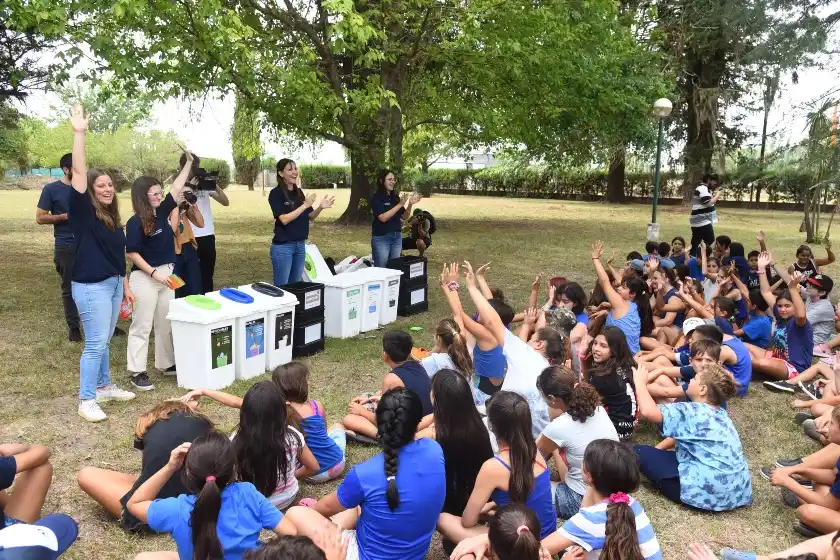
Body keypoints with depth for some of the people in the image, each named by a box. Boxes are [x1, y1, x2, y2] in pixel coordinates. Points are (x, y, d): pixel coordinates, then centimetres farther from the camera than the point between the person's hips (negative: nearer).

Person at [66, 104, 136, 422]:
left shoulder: (112, 217, 10)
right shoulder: (83, 211, -10)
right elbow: (79, 173, -22)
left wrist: (124, 285, 17)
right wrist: (79, 133, -29)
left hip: (113, 284, 7)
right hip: (91, 287, -7)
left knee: (104, 341, 18)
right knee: (95, 343, -4)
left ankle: (104, 387, 31)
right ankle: (86, 400, 6)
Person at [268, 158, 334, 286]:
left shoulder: (299, 192, 9)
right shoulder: (276, 193, -10)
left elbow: (310, 217, 12)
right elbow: (284, 219, -20)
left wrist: (320, 207, -7)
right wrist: (305, 205, -21)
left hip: (300, 244, 6)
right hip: (283, 246, -6)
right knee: (281, 286, 2)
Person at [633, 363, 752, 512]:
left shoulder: (692, 411, -14)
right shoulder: (719, 413, 14)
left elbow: (648, 411, -21)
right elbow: (680, 433, 23)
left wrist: (640, 382, -6)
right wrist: (656, 450, 16)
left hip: (710, 491, -9)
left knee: (639, 452, -3)